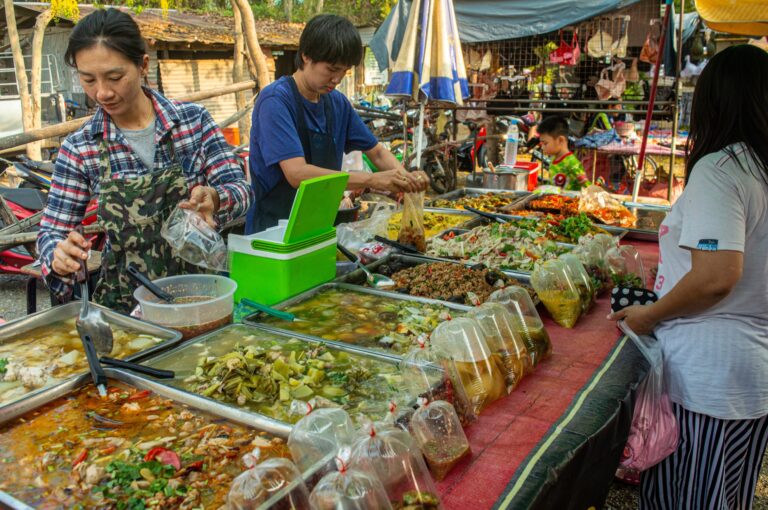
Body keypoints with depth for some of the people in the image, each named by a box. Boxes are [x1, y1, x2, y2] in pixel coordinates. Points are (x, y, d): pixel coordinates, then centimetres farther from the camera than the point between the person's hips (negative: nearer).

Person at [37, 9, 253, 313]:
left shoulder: (193, 119, -3)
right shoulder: (79, 149, -2)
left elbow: (242, 190, -4)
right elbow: (51, 233, 2)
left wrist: (215, 199, -26)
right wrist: (58, 255, -21)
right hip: (125, 299, 1)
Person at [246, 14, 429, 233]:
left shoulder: (338, 103, 7)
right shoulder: (275, 100, -14)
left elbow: (377, 152, 15)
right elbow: (297, 174, -24)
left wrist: (406, 177, -6)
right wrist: (372, 180, -26)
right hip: (272, 229, -5)